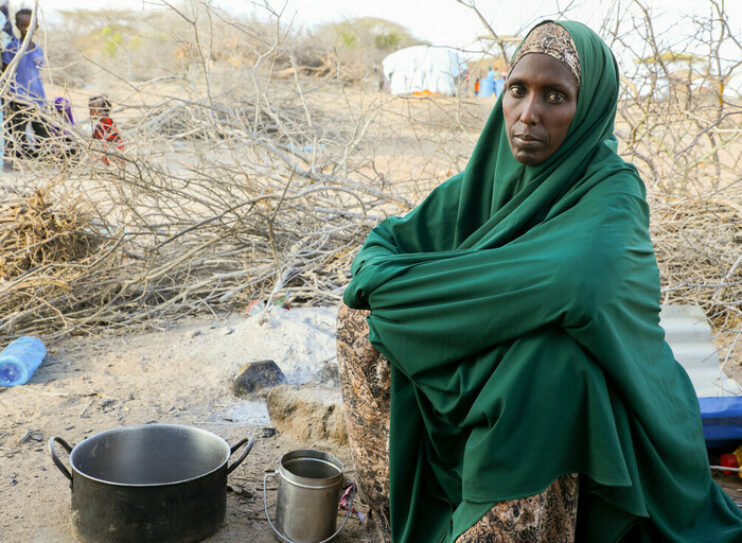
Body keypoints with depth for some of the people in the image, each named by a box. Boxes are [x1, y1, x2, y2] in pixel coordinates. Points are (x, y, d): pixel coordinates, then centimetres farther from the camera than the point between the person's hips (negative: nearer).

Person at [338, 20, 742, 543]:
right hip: (478, 376, 6)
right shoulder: (489, 177, -3)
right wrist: (380, 277, -22)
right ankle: (392, 488, 13)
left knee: (547, 350, -37)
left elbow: (576, 284, -42)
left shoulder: (612, 191, -21)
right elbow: (385, 241, 3)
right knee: (365, 316, -2)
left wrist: (410, 287, -30)